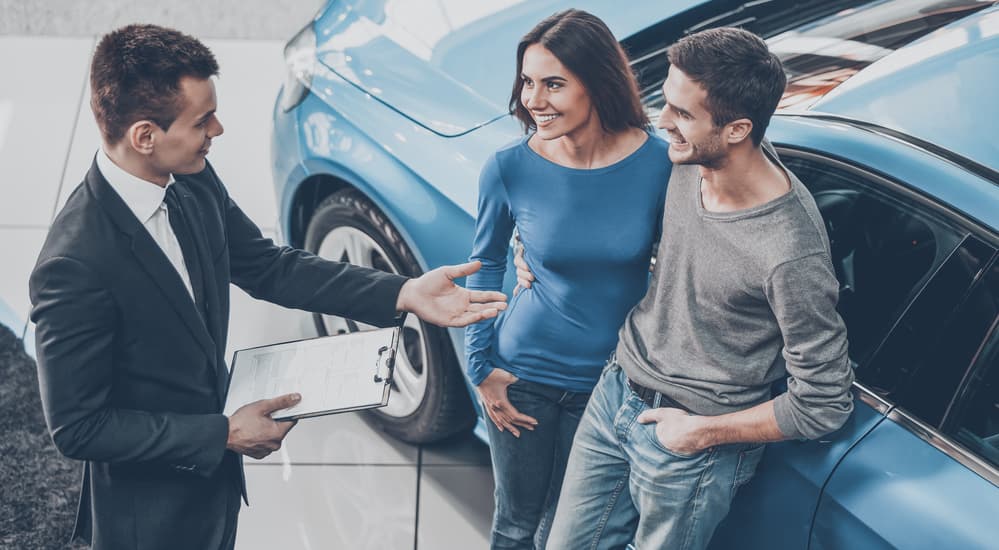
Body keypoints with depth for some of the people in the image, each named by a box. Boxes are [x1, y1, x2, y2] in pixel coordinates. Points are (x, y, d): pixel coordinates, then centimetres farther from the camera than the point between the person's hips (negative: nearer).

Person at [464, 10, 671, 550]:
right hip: (524, 373, 0)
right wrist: (480, 365, 0)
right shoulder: (508, 169, -16)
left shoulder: (659, 162, -17)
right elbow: (486, 263, 1)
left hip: (611, 378, 0)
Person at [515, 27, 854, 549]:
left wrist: (703, 430, -15)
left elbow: (824, 404, -20)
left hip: (693, 447, -7)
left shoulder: (791, 254, -30)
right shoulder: (689, 163, -8)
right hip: (617, 389, 7)